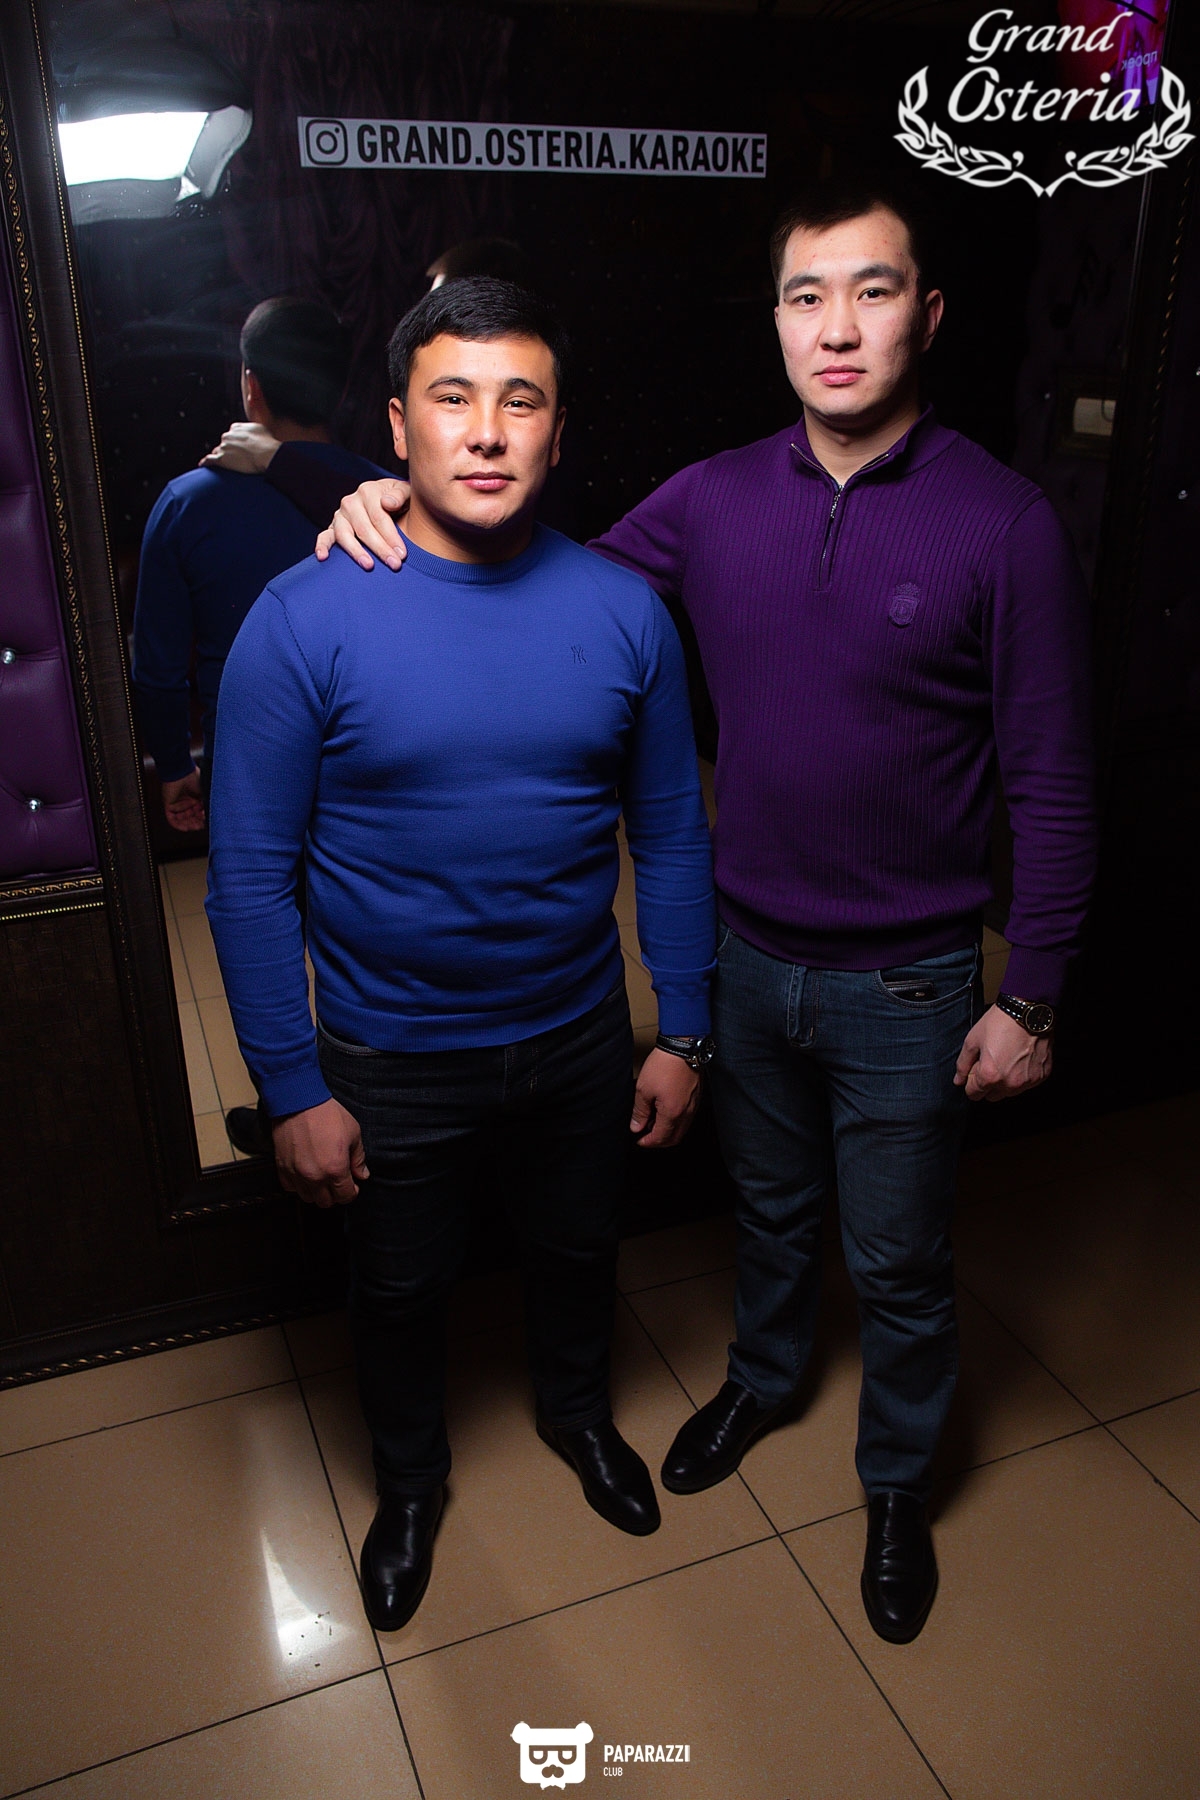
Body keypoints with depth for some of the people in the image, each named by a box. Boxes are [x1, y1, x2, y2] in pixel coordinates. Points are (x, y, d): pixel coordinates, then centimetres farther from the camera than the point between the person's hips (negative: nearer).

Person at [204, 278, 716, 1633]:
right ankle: (410, 1476, 52)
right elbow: (250, 875, -13)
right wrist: (293, 1091, -12)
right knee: (398, 1288, 20)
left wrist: (681, 1036, 0)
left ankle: (576, 1411, 58)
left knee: (578, 1250, 25)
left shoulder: (623, 611, -9)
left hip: (582, 1036, 3)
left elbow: (671, 837, -1)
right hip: (391, 1058, -2)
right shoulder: (306, 619, -17)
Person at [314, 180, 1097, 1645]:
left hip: (905, 984, -3)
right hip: (748, 954, 3)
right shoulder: (712, 502, -4)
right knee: (766, 1201, 26)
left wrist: (1028, 999, -9)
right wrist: (401, 519, -10)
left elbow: (1049, 786, -11)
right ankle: (762, 1377, 55)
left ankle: (899, 1480, 43)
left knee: (897, 1258, 16)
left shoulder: (1003, 523, -15)